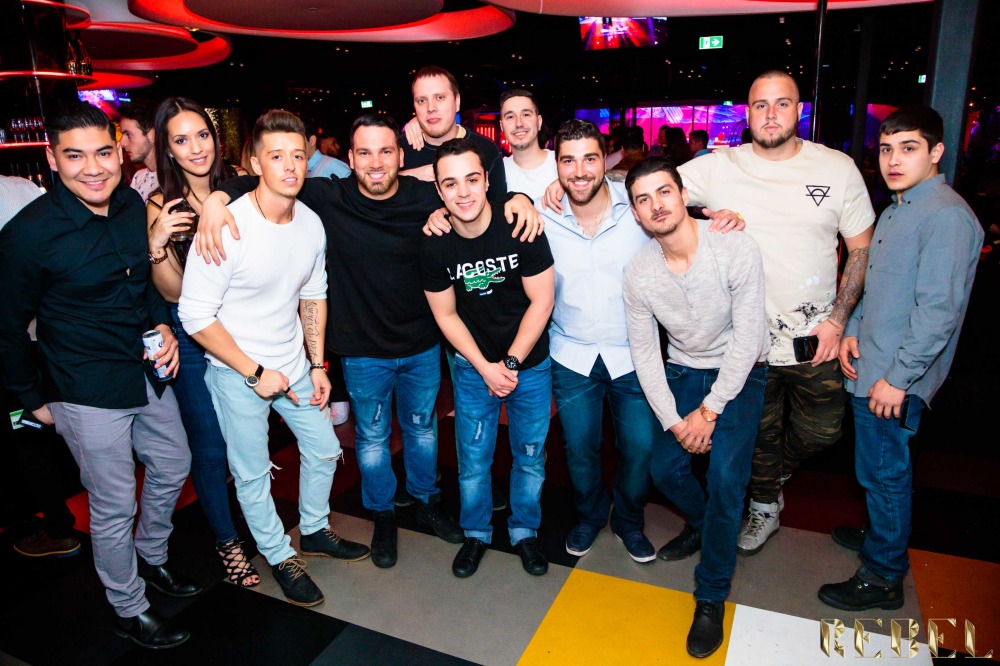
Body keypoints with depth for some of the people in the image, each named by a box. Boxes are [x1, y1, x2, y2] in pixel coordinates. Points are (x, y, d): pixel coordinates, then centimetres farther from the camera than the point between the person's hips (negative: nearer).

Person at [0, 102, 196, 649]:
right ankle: (128, 609, 32)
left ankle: (151, 559, 48)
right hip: (88, 393, -6)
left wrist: (162, 324, -2)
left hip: (148, 373, 6)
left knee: (173, 468, 21)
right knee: (114, 506, 8)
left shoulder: (133, 206, -1)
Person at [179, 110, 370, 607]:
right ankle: (281, 558, 32)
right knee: (252, 472, 9)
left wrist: (317, 365, 5)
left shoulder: (311, 223, -4)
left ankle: (314, 531, 42)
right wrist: (255, 372, -18)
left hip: (294, 365, 6)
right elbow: (195, 315, -20)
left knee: (324, 450, 17)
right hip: (237, 372, -6)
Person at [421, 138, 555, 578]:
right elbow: (446, 315, -2)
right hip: (473, 366, 1)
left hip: (530, 364, 0)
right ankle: (476, 534, 34)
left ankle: (525, 531, 36)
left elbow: (541, 300, -13)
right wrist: (485, 367, -10)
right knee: (473, 461, 9)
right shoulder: (434, 247, -12)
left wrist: (511, 362, -14)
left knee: (530, 457, 12)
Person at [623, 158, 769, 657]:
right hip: (682, 370, 4)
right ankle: (702, 524, 35)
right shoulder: (639, 271, -13)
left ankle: (712, 598, 4)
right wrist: (673, 420, -11)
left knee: (725, 477, -16)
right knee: (665, 467, -2)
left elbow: (747, 338, -20)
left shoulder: (736, 250, -24)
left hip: (739, 371, -3)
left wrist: (708, 411, -18)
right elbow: (644, 352, -5)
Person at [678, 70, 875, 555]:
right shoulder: (718, 168, -5)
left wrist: (837, 320, -6)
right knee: (758, 433, 15)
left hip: (814, 338, 1)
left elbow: (863, 248, 2)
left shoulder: (838, 169, -2)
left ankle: (773, 472, 48)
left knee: (821, 432, 15)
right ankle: (764, 505, 42)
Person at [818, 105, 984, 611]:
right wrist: (853, 330, 7)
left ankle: (882, 576, 18)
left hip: (894, 379, -9)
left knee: (884, 472, 3)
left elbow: (938, 310, -22)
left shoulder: (946, 215, -17)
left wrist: (898, 377, -20)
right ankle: (882, 534, 42)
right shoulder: (897, 209, 14)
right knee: (879, 468, 22)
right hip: (868, 368, 9)